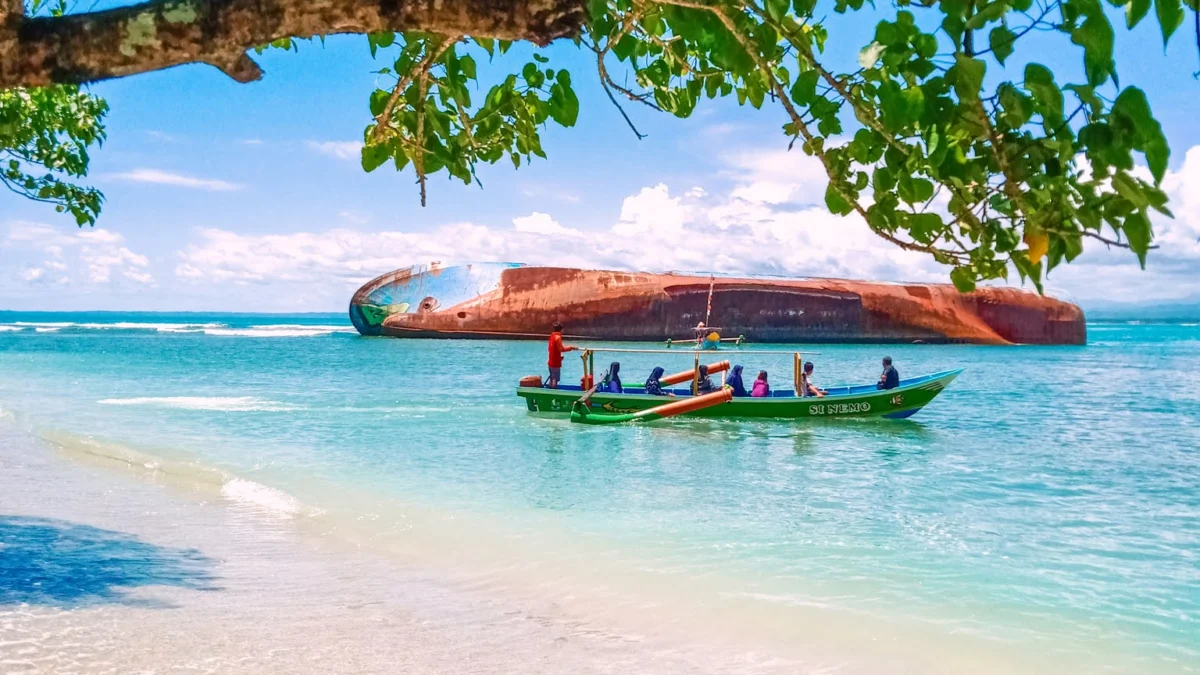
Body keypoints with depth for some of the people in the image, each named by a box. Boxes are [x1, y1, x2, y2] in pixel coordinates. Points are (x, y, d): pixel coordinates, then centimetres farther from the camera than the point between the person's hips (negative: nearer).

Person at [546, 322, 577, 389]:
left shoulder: (552, 336, 10)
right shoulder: (558, 337, -16)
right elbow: (561, 349, -23)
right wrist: (571, 347, -15)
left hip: (551, 362, 9)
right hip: (556, 363, -9)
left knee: (552, 379, 15)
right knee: (555, 379, -6)